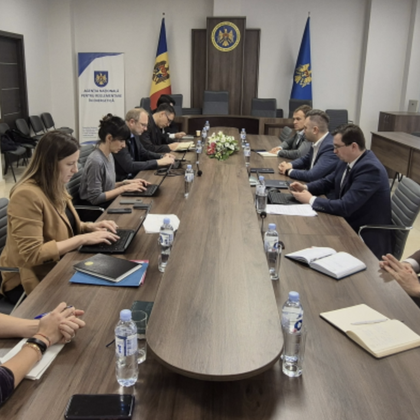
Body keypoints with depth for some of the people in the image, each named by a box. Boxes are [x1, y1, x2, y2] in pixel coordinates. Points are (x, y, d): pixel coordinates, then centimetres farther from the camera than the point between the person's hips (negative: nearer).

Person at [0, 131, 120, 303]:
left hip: (58, 268, 8)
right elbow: (31, 254, -28)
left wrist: (90, 227, -2)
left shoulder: (55, 187, 4)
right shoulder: (27, 195, -24)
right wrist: (82, 239, -25)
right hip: (32, 281, -8)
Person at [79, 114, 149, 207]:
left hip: (109, 203, 8)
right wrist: (124, 188, -17)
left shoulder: (109, 155, 6)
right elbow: (95, 198, -20)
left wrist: (126, 182, 0)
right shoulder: (96, 161, -20)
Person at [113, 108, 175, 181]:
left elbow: (143, 152, 18)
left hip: (134, 175, 8)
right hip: (121, 180, -8)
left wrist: (162, 156, 0)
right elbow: (129, 166, -26)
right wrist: (158, 162, -22)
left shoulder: (134, 133, 3)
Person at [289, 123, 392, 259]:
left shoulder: (370, 168, -25)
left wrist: (311, 200, -20)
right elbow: (328, 182, 16)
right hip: (347, 223, 8)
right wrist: (305, 187, -3)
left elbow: (345, 207, -30)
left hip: (365, 236, -7)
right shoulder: (347, 161, 1)